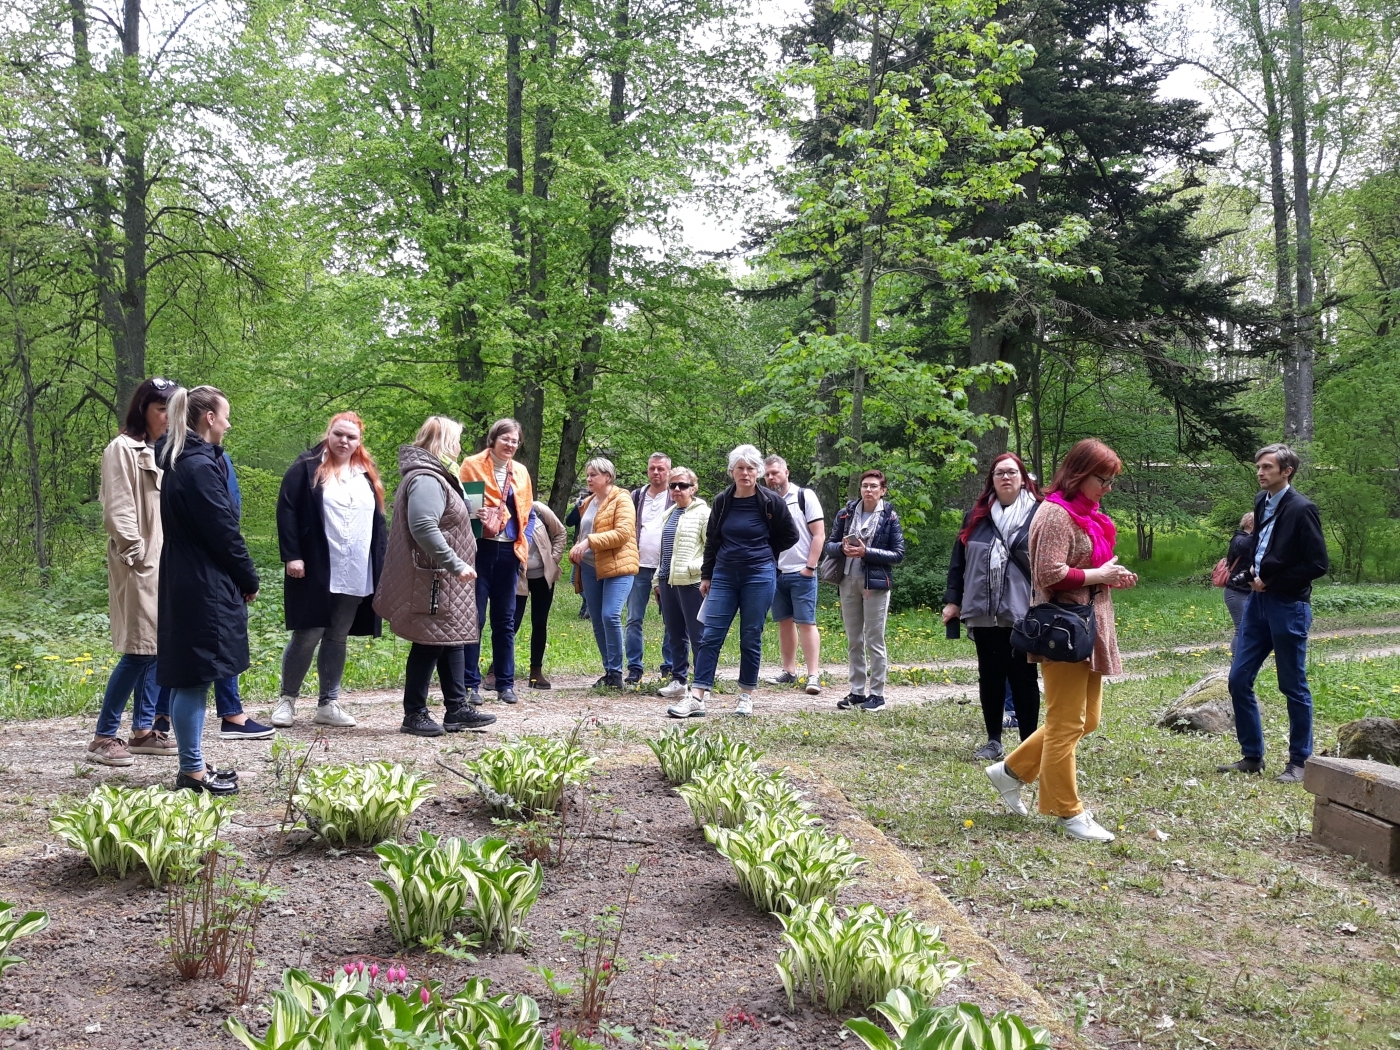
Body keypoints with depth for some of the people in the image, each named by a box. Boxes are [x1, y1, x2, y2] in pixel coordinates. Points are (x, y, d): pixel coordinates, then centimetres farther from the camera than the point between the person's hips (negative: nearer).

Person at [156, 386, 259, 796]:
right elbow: (223, 531, -16)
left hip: (183, 584, 10)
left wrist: (241, 577, 14)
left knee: (188, 679, 14)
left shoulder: (180, 463, 14)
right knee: (194, 679, -3)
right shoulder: (201, 467, -16)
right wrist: (249, 579, -3)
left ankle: (191, 766, 21)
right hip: (205, 587, -10)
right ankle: (193, 770, 3)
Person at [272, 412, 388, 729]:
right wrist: (291, 556, -14)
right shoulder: (306, 468, -1)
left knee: (338, 637, 10)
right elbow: (287, 511, -7)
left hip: (357, 575, 5)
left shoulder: (367, 474, 15)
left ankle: (328, 704, 18)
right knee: (307, 636, 0)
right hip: (315, 571, -5)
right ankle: (287, 700, 16)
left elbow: (377, 521, 18)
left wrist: (384, 562, 11)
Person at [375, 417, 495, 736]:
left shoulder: (434, 476, 17)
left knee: (452, 641, 13)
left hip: (445, 580, 11)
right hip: (433, 580, -11)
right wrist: (456, 564, -26)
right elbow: (424, 528, -29)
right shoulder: (426, 480, -18)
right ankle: (414, 715, 5)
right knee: (429, 645, -4)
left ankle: (457, 709, 18)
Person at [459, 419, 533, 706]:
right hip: (479, 550, -4)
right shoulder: (472, 465, 0)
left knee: (505, 620, 9)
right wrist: (475, 517, -20)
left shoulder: (520, 472, 14)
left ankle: (505, 683, 15)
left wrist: (524, 546, 6)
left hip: (508, 551, 4)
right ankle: (470, 683, 3)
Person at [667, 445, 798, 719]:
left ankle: (746, 697, 14)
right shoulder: (722, 502, 5)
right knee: (711, 636, -3)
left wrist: (762, 554, 8)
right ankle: (697, 697, -3)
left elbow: (790, 536, 6)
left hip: (759, 576, -3)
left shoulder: (771, 501, -5)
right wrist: (706, 575, 12)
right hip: (724, 575, 3)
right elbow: (712, 541, 13)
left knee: (751, 638, 3)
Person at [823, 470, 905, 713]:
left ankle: (877, 694, 7)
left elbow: (898, 554, -5)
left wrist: (866, 552, -16)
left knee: (874, 641, -1)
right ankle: (857, 691, 19)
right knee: (853, 641, 10)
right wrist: (842, 547, -14)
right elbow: (829, 545, 9)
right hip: (848, 581, 4)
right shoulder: (846, 513, 6)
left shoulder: (889, 517, -3)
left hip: (875, 583, -4)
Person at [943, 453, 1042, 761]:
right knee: (990, 677, 11)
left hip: (1022, 613, -4)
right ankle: (993, 742, 21)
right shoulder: (977, 516, 10)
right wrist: (953, 600, 7)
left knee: (1022, 677, 3)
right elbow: (959, 560, 11)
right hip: (983, 612, 4)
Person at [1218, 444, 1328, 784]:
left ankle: (1298, 761, 16)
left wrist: (1272, 581, -11)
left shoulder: (1302, 509, -14)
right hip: (1258, 601, 7)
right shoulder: (1261, 501, 9)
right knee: (1239, 679, 6)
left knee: (1294, 687, 3)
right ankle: (1252, 756, 18)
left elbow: (1317, 564, -15)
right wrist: (1253, 572, 5)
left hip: (1288, 606, -7)